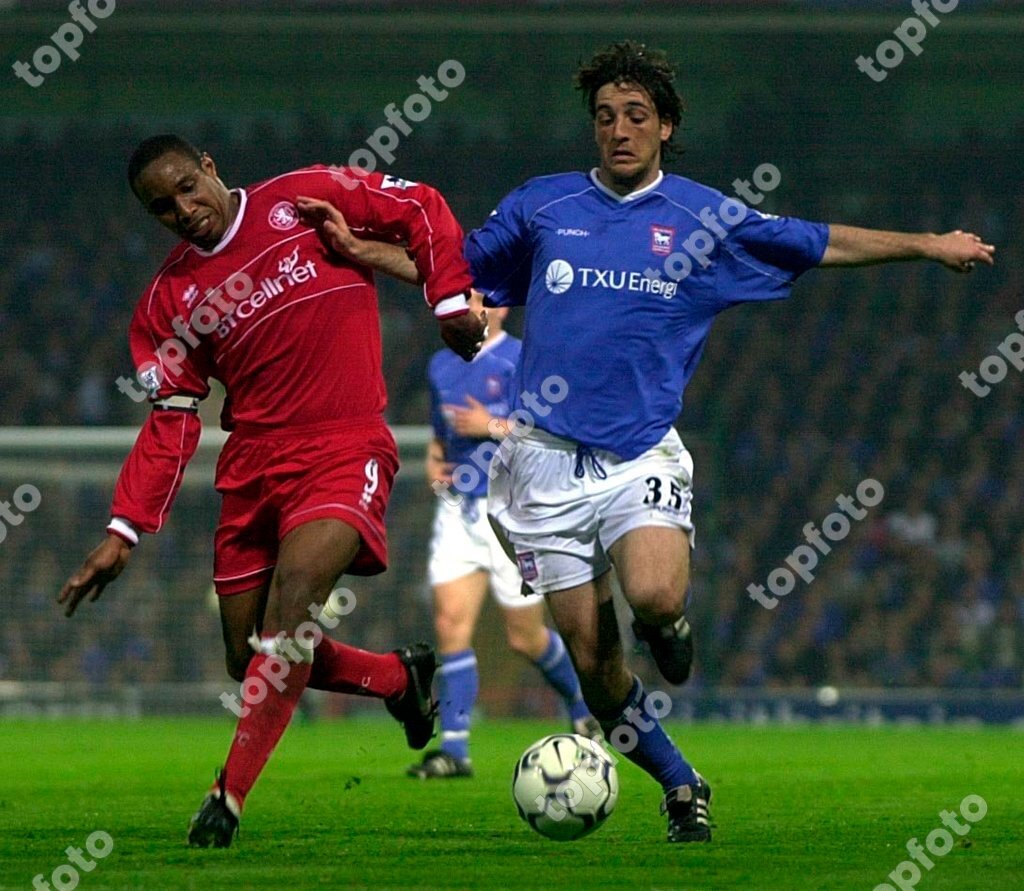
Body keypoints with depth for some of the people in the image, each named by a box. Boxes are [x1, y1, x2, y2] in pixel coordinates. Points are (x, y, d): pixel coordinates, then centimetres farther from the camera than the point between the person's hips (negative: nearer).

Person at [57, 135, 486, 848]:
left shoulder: (307, 200, 0)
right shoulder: (168, 301, 8)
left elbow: (423, 210, 9)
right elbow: (170, 422, 9)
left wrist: (451, 302, -2)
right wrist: (124, 533, 2)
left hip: (344, 451, -5)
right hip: (252, 464, 5)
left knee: (294, 590, -28)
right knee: (253, 661, 5)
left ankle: (229, 797, -26)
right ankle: (401, 677, 33)